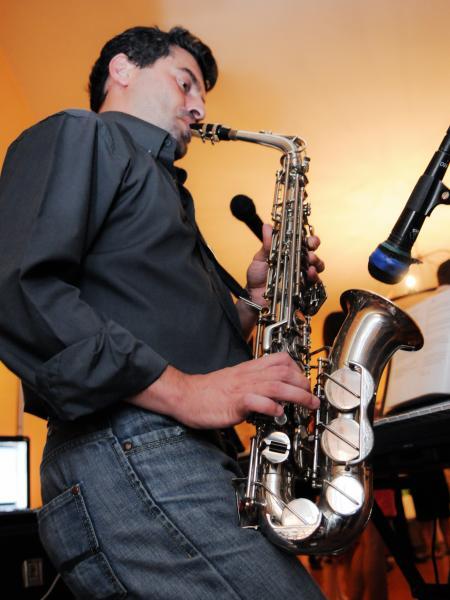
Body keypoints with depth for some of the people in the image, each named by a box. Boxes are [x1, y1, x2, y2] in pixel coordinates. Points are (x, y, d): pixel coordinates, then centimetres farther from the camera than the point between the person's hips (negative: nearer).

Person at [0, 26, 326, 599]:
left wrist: (254, 298, 12)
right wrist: (181, 390, -18)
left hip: (190, 459, 10)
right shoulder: (77, 137, 5)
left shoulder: (166, 194, 33)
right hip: (125, 453, -9)